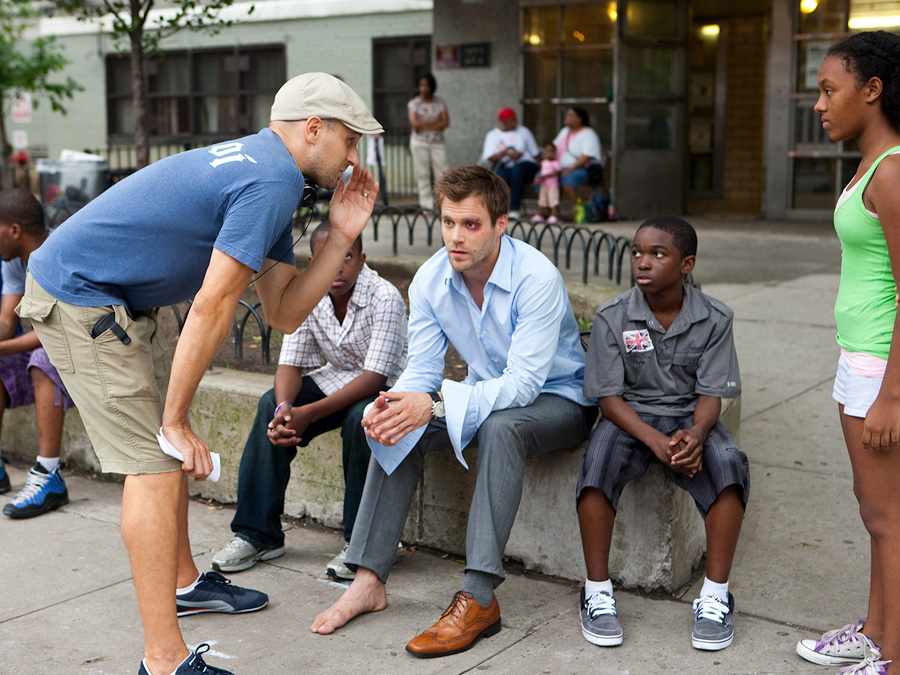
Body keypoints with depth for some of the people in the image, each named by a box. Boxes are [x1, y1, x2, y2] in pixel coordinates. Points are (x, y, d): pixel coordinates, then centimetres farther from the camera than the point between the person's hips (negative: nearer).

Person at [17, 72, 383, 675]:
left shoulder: (261, 170, 12)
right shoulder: (272, 181, -20)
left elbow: (284, 313, 9)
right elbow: (212, 306, -23)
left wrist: (342, 237, 1)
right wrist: (176, 422, -17)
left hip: (120, 302, 11)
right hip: (78, 300, -11)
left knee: (171, 450, 20)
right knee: (157, 461, -12)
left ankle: (183, 582, 38)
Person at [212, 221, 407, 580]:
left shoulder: (385, 298, -25)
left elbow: (374, 376, -30)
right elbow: (290, 365, -10)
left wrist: (309, 413, -39)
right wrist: (285, 407, -35)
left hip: (385, 387, -5)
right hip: (336, 377, 5)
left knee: (360, 416, -36)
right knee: (271, 405, -18)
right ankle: (258, 533, -11)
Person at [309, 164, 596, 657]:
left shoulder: (537, 278, -27)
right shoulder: (430, 280, -8)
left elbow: (523, 383, -32)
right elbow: (422, 369, -6)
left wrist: (435, 403, -43)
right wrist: (394, 401, -30)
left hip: (557, 399, -6)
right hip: (488, 393, 6)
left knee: (500, 426, -37)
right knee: (397, 425, -17)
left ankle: (478, 598, -36)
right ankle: (369, 579, -15)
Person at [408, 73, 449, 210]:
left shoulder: (440, 102, 8)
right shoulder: (414, 103, 5)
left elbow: (446, 123, -4)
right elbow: (414, 123, -9)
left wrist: (424, 125, -10)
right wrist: (435, 122, -8)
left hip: (437, 142, 1)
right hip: (419, 143, -1)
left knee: (442, 172, -7)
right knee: (422, 174, -2)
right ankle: (426, 205, 1)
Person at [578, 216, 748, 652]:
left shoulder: (714, 319, -4)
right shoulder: (613, 317, -7)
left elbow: (711, 393, -5)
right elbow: (608, 397, -9)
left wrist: (696, 432, -28)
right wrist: (654, 439, -25)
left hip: (689, 418, 1)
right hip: (630, 417, -1)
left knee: (729, 463, -30)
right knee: (598, 460, -33)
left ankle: (715, 596, -18)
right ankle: (597, 593, -19)